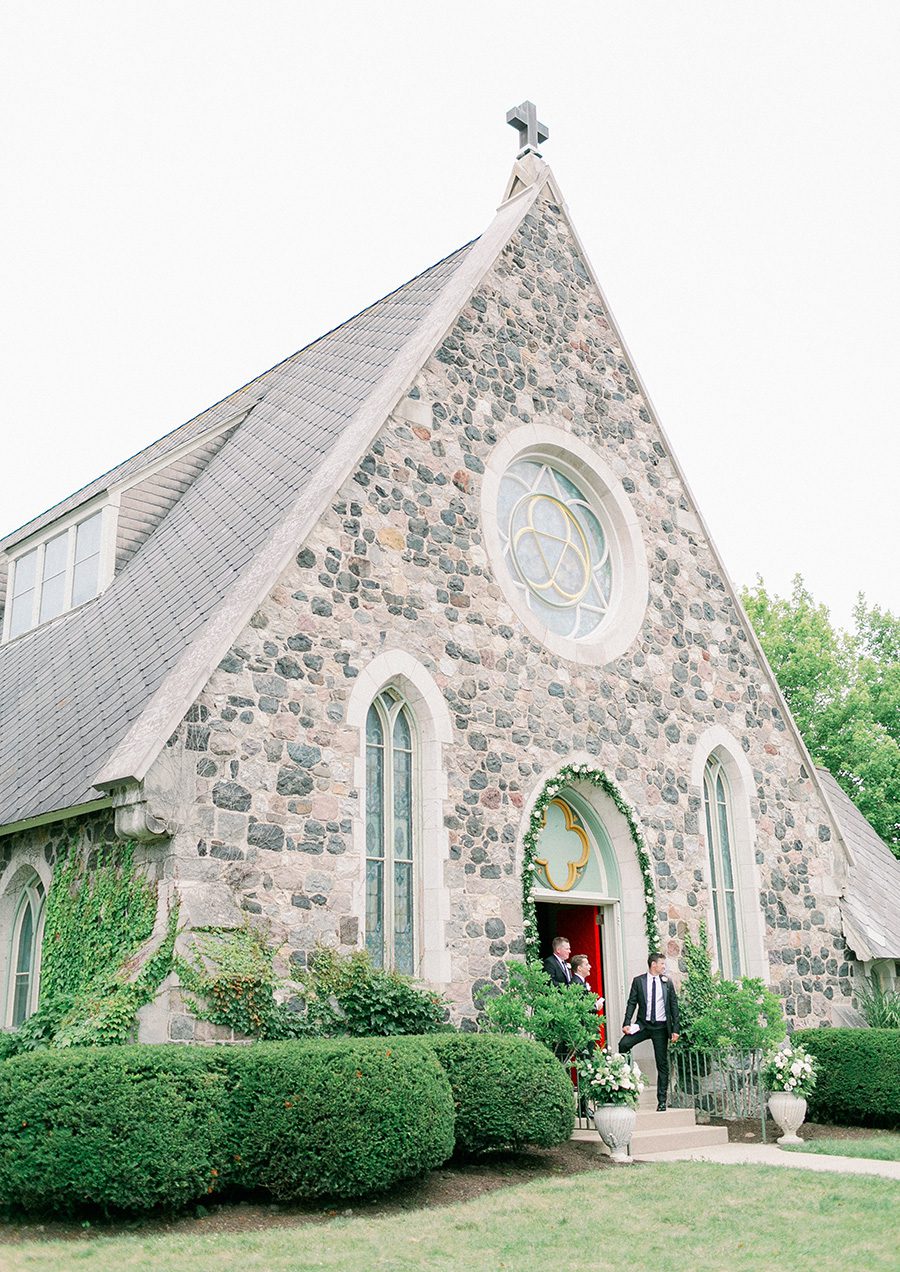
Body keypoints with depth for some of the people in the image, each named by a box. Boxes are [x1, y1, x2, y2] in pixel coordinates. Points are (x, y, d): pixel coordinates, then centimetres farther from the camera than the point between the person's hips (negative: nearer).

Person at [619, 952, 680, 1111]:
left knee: (662, 1064, 3)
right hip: (643, 1024, -1)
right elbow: (631, 1002, -2)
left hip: (661, 1027, 1)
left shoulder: (667, 982, 7)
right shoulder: (638, 981, 2)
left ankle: (662, 1101, 9)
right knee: (623, 1044, -26)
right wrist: (626, 1023, -15)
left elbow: (674, 1005, 7)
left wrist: (675, 1029, -1)